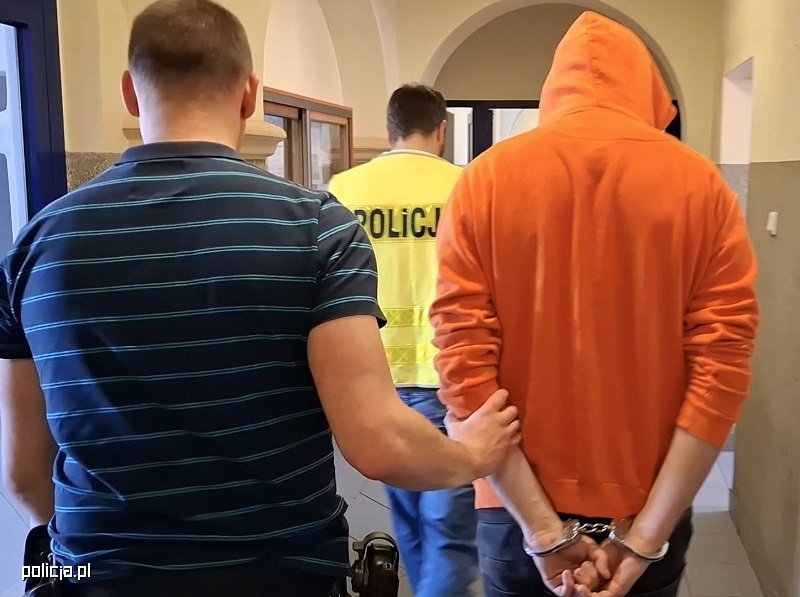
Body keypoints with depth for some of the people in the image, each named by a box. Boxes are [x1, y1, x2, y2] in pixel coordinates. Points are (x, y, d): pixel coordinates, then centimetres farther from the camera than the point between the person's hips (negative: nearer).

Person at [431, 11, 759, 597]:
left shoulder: (484, 180, -7)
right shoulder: (702, 185, -5)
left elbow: (464, 367, -14)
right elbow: (723, 368, -10)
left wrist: (544, 530, -11)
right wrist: (644, 535, -8)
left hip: (517, 514, 0)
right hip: (649, 514, 1)